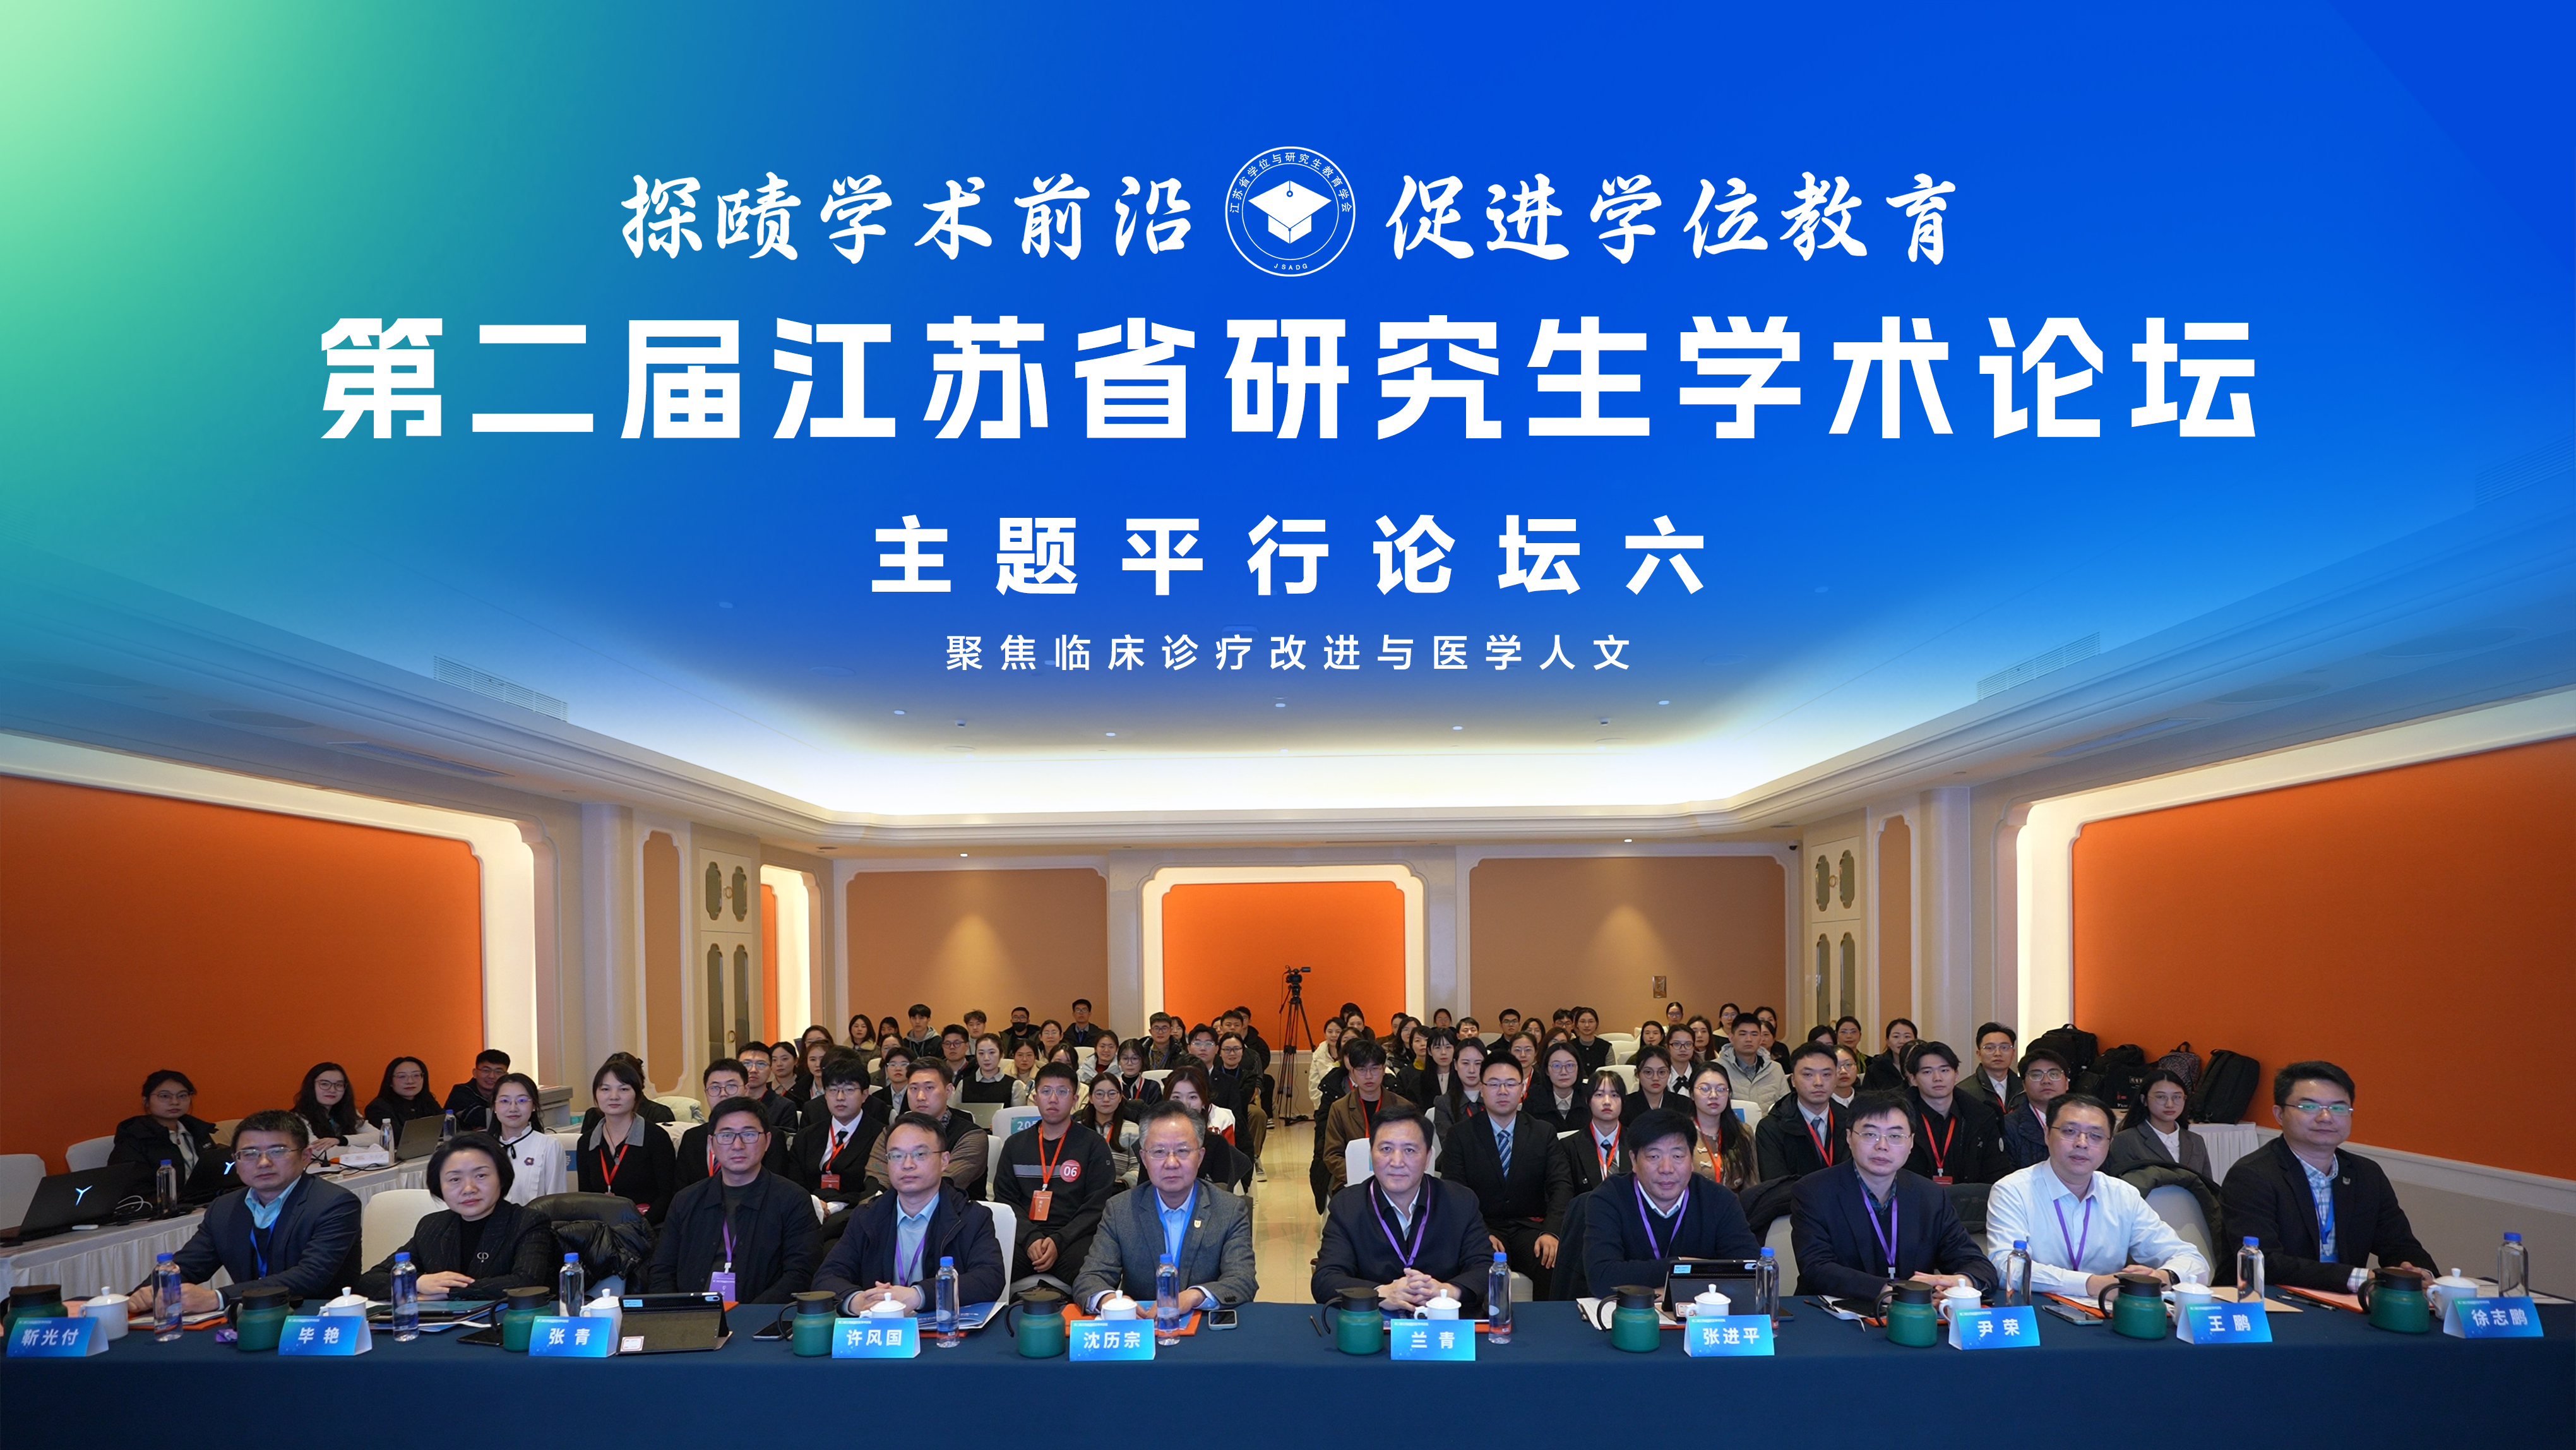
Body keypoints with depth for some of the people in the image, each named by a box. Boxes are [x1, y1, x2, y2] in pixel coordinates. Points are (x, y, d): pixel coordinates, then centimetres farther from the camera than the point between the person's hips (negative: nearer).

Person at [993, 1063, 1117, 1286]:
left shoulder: (1093, 1145, 9)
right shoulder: (1015, 1144, 19)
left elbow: (1098, 1205, 1)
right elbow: (1005, 1199, 10)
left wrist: (1059, 1241, -13)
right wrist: (1031, 1239, -9)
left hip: (1073, 1238, -2)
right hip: (1023, 1237, 2)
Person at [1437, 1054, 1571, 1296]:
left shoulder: (1543, 1133, 13)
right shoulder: (1460, 1136, 7)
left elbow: (1561, 1185, 3)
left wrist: (1551, 1232, -16)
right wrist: (1481, 1235, -18)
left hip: (1530, 1228, 2)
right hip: (1483, 1228, -1)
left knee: (1557, 1264, -31)